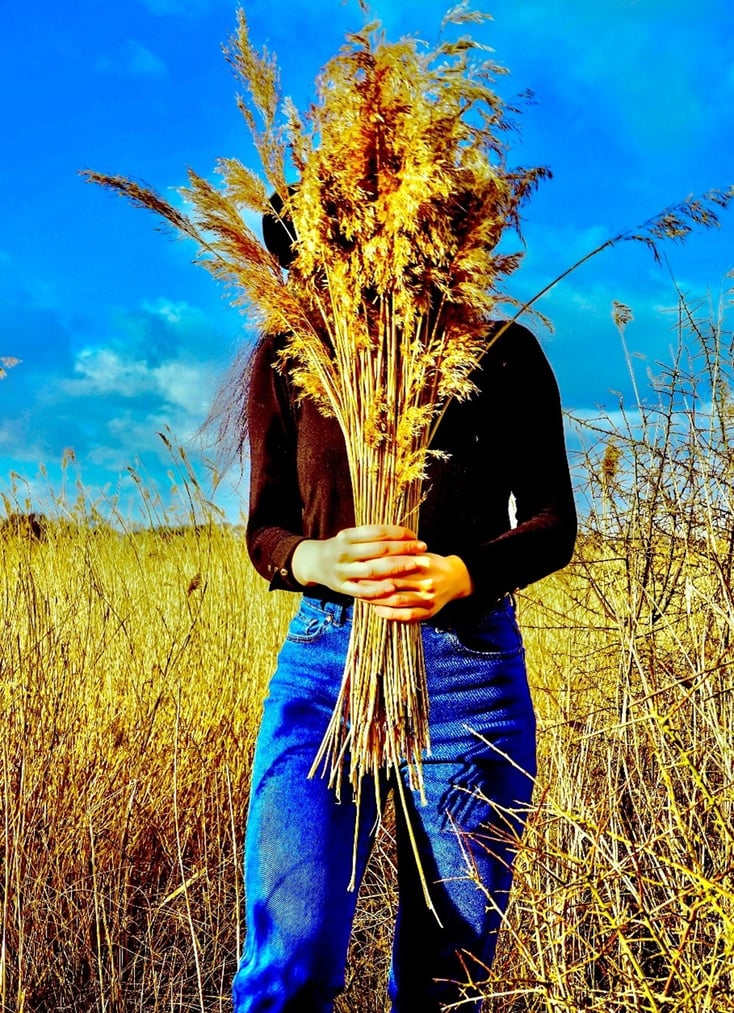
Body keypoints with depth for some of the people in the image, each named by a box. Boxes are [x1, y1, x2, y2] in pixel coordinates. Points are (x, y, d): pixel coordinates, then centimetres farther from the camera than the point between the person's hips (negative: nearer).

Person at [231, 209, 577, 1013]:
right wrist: (315, 560, -16)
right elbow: (265, 528, 9)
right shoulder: (288, 356, 9)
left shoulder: (500, 351, 5)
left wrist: (461, 573, -17)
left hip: (468, 667, 0)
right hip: (324, 658, 1)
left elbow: (553, 525, 4)